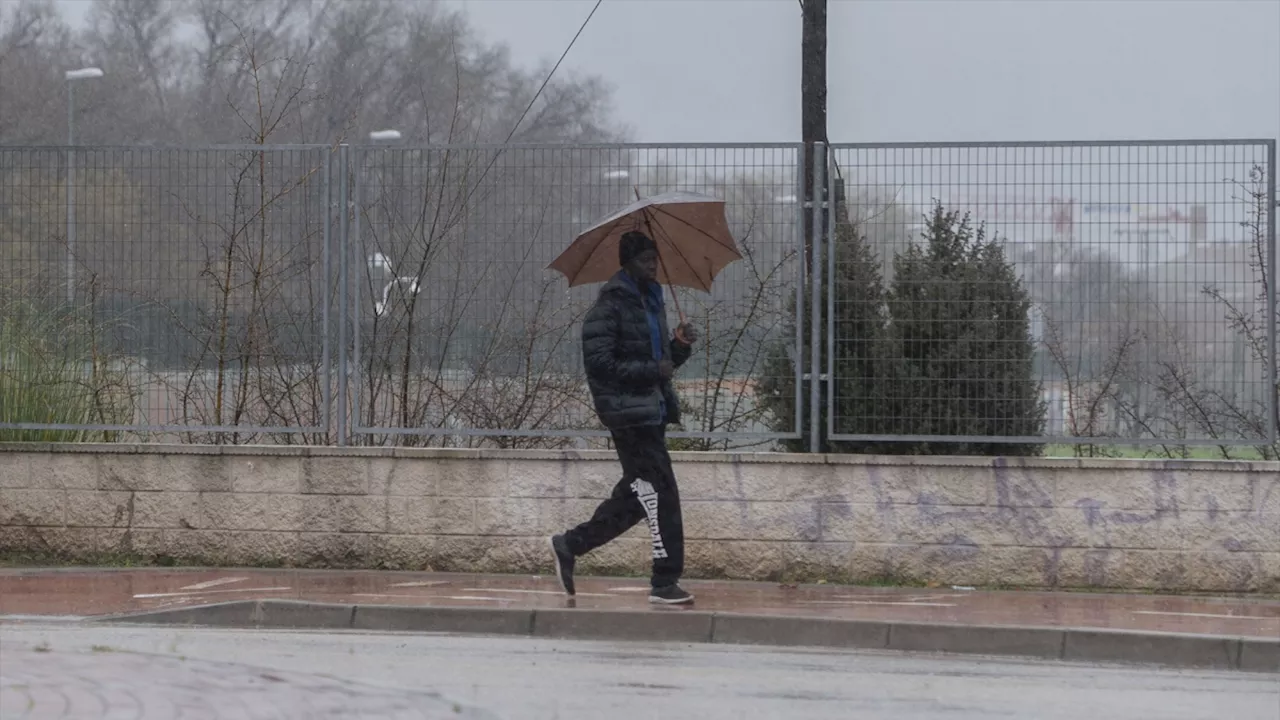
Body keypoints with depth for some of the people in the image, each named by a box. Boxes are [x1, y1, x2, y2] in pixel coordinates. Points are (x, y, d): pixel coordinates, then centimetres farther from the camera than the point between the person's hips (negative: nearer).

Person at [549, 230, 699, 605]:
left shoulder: (652, 302, 17)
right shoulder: (609, 307, -11)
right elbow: (599, 364, -17)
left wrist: (680, 346, 3)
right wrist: (651, 370, -19)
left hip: (652, 411, 9)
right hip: (629, 413, -9)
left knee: (636, 496, 13)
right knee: (661, 493, -10)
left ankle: (570, 545, 25)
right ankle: (665, 581, -5)